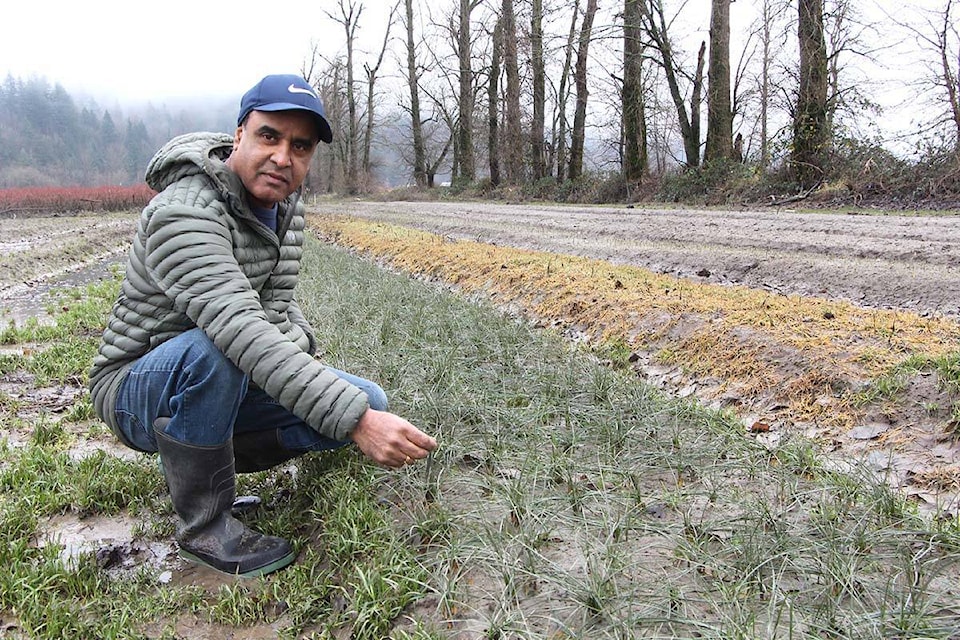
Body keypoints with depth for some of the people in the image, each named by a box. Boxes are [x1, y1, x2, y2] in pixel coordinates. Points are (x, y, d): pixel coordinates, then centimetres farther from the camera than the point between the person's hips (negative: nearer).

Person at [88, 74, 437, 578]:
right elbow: (238, 328, -41)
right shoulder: (184, 211, -27)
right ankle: (203, 522, -15)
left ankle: (196, 461, 7)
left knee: (369, 402, -6)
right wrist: (354, 419, -49)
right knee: (210, 349, -40)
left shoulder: (285, 206, 1)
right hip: (136, 393, -7)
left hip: (226, 383, 7)